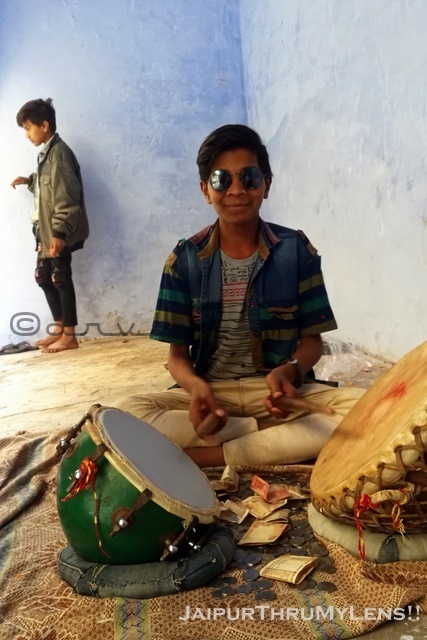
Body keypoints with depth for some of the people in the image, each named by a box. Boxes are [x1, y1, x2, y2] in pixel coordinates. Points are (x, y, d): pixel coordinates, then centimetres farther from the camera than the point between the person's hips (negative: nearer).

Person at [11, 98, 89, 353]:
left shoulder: (59, 152, -15)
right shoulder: (47, 152, 15)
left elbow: (66, 196, -21)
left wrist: (60, 232, -26)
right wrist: (29, 181, 13)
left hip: (59, 233, -10)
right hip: (46, 230, 10)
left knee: (61, 279, -3)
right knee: (44, 277, 13)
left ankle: (70, 336, 7)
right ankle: (58, 329, 25)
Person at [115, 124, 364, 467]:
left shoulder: (296, 250, -2)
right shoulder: (185, 259, -2)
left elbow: (312, 339, 1)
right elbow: (178, 354, -1)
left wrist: (288, 371, -22)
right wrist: (196, 386, -25)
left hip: (281, 390, 1)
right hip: (211, 391, 0)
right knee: (127, 411, -27)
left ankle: (208, 456, -23)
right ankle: (268, 433, -18)